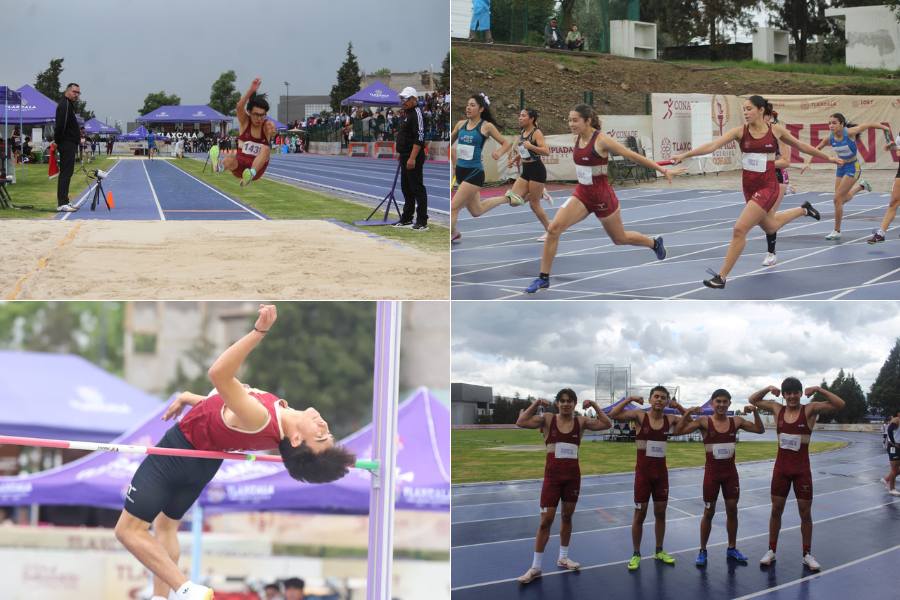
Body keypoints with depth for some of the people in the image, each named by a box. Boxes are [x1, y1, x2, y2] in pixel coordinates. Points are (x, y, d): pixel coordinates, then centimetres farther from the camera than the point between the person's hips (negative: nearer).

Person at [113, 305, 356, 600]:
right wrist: (191, 398, 14)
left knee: (129, 529, -2)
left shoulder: (261, 420, -43)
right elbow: (225, 407, 4)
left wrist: (259, 331, -57)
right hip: (205, 460, 8)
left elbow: (219, 374, -53)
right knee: (166, 525, 28)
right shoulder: (278, 411, -16)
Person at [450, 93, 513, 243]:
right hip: (460, 171, 7)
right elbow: (449, 143, 20)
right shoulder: (461, 124, 6)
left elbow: (507, 143, -3)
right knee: (476, 211, 20)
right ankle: (506, 198, 39)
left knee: (453, 207, -11)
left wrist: (498, 153, -23)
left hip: (474, 173, -7)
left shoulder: (486, 126, -7)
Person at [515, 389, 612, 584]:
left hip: (573, 474, 3)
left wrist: (594, 406, -9)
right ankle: (536, 567, 1)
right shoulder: (547, 419, -4)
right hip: (552, 474, -3)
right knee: (546, 520, -4)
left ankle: (563, 558, 30)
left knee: (567, 517, 14)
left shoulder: (581, 422, 2)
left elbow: (606, 424, -6)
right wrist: (536, 404, -14)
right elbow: (520, 423, -15)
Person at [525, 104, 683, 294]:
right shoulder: (578, 139, -1)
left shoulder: (601, 140, -19)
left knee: (619, 238, 16)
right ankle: (543, 278, -8)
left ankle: (655, 243, 47)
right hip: (582, 194, 5)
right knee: (553, 228, -15)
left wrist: (663, 170, -14)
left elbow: (633, 156, -15)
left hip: (602, 195, -5)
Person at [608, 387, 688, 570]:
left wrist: (678, 406, 0)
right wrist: (630, 399, -18)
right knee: (640, 514, 3)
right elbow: (613, 414, -19)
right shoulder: (640, 416, -10)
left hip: (661, 472, 4)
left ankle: (659, 551, 25)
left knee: (660, 513, 12)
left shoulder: (670, 419, 1)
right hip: (643, 472, -4)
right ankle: (636, 554, 13)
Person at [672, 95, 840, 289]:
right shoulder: (740, 132, -5)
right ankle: (803, 210, 56)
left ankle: (721, 277, -6)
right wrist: (684, 155, -28)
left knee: (739, 230, -15)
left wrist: (828, 158, 17)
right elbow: (712, 146, -15)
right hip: (749, 187, 5)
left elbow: (801, 146, 9)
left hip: (767, 187, -5)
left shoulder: (776, 131, -7)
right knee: (770, 227, 27)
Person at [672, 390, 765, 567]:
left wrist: (755, 412, -11)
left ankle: (732, 549, 22)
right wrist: (688, 414, -28)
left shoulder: (736, 421, 0)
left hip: (730, 471, 3)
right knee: (709, 512, 3)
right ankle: (702, 551, 13)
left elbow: (760, 429, 4)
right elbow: (678, 431, -15)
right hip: (712, 471, -3)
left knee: (732, 509, 8)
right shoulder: (704, 422, -8)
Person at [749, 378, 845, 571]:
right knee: (776, 510, 9)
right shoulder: (777, 409, 2)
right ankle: (771, 551, 20)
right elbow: (753, 400, 10)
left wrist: (818, 390, -25)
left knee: (805, 513, 5)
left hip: (802, 469, -3)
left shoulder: (810, 410, -8)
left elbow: (839, 405, -18)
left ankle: (807, 555, 16)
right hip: (781, 467, 3)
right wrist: (768, 389, -6)